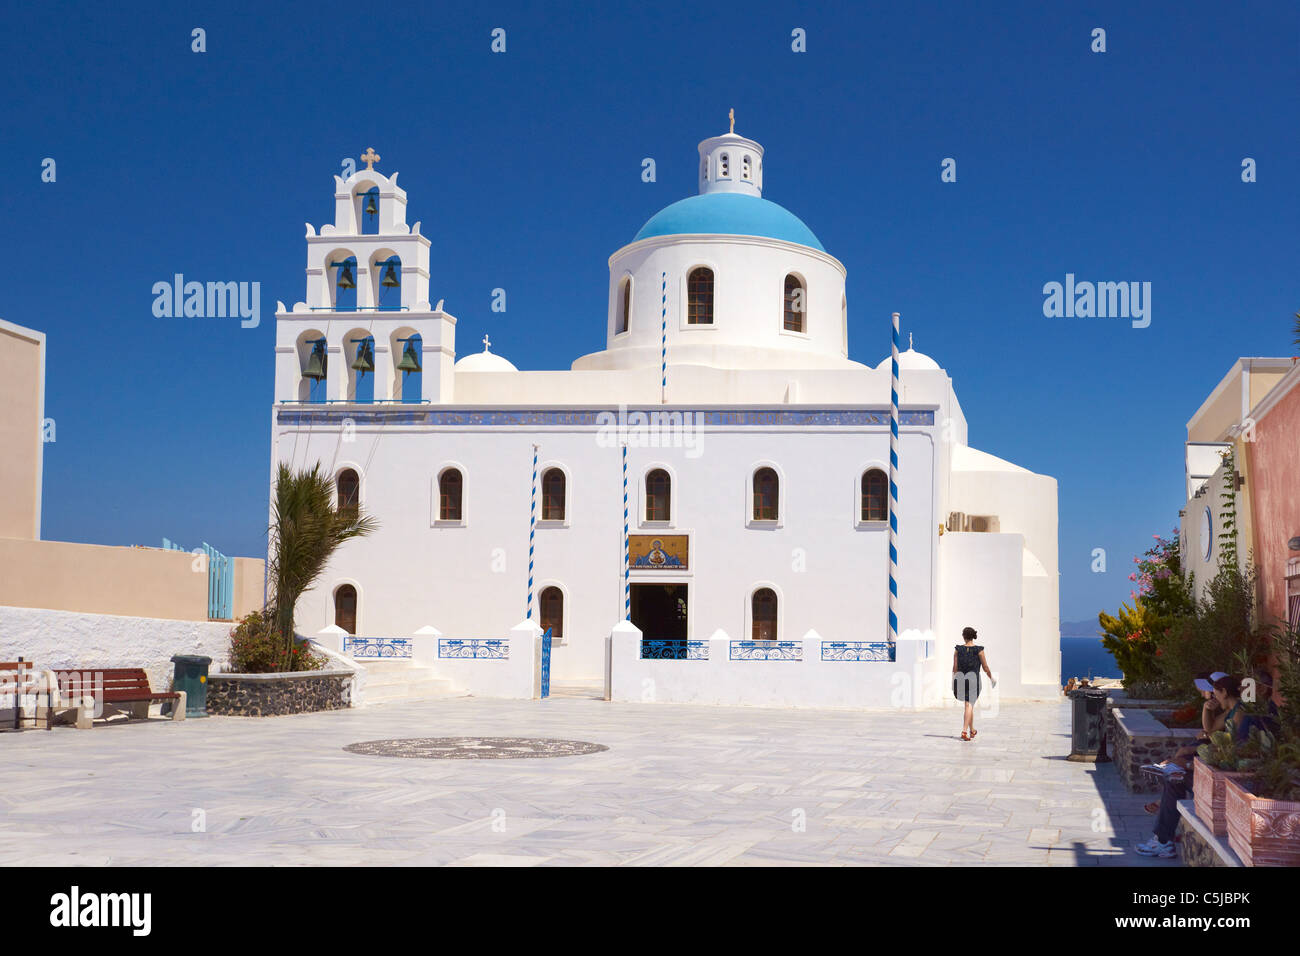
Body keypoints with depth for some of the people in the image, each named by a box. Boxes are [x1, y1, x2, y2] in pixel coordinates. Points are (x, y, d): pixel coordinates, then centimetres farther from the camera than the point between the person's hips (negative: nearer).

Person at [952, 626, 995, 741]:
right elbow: (985, 668, -2)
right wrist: (992, 678, 14)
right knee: (969, 705, -5)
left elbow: (955, 668, 0)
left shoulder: (958, 649, -1)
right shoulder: (978, 650, -7)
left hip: (961, 679, 3)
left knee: (969, 705, 20)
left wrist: (953, 681, 11)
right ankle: (964, 731, -19)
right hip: (973, 680, -3)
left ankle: (972, 730, 31)